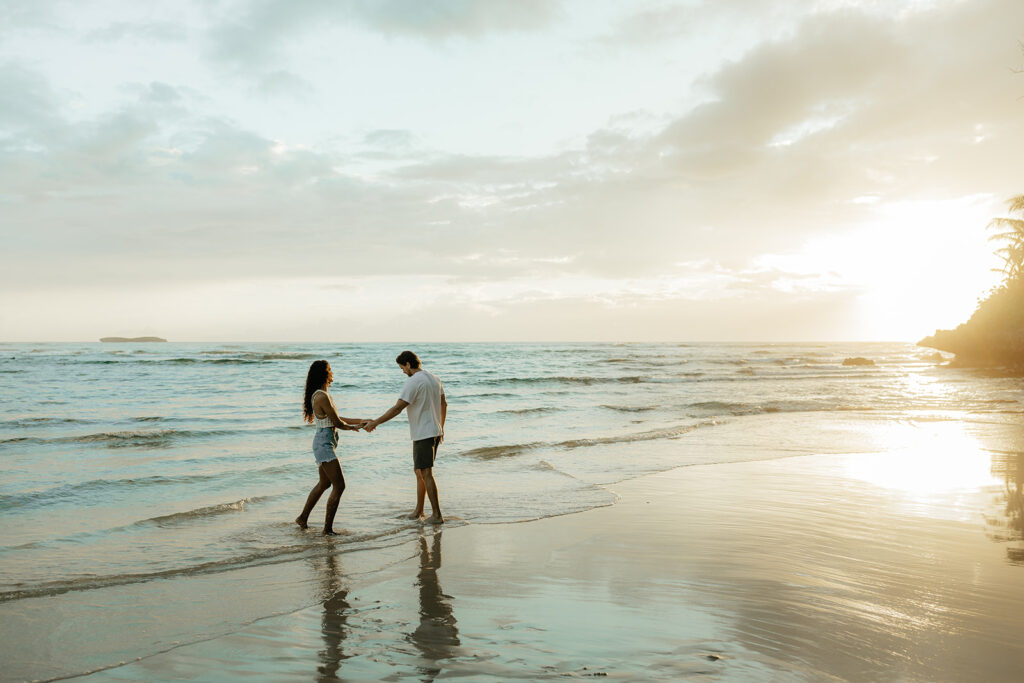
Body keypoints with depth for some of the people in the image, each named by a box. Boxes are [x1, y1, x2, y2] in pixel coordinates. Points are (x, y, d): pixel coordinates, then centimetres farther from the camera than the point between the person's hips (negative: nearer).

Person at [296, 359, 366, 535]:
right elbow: (337, 423, -16)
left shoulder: (320, 395, 13)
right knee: (339, 485, -7)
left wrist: (360, 421, 12)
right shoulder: (322, 397, -20)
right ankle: (328, 528, -2)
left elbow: (336, 419, 17)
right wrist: (353, 427, 4)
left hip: (324, 443, 10)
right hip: (324, 443, -10)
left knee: (324, 483, 22)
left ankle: (303, 518, 33)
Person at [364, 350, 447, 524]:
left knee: (426, 474, -4)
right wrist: (441, 428, 31)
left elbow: (397, 408, -21)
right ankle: (419, 509, 22)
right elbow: (444, 404, 21)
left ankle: (437, 515, -2)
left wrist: (375, 423, -16)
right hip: (435, 433, 9)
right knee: (419, 471, 16)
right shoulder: (434, 379, 12)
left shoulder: (413, 382, -15)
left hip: (423, 434, -9)